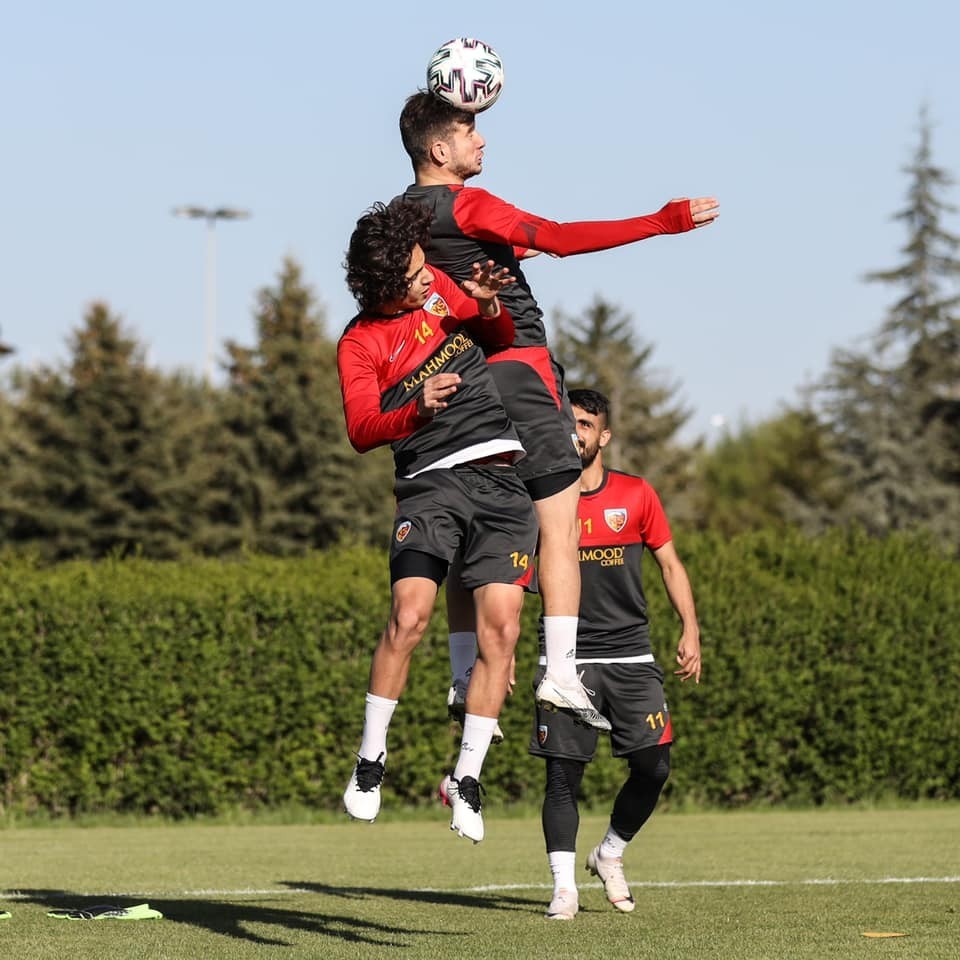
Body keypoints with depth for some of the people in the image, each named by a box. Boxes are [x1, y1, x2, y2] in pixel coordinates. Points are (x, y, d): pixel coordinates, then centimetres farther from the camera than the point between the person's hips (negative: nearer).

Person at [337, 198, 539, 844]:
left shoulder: (440, 287, 15)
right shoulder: (361, 343, 1)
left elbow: (502, 338, 27)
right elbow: (361, 429, -8)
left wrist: (488, 306, 4)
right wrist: (418, 409, -27)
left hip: (503, 480, 4)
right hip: (433, 481, -4)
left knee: (501, 629, -7)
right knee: (410, 616, -22)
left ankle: (468, 778, 1)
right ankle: (371, 758, -5)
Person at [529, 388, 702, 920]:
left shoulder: (636, 495, 5)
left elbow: (670, 563, 11)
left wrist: (690, 629, 1)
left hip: (630, 654, 1)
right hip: (567, 657, -1)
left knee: (654, 765, -6)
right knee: (562, 772, -6)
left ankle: (609, 855, 18)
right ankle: (563, 885, 0)